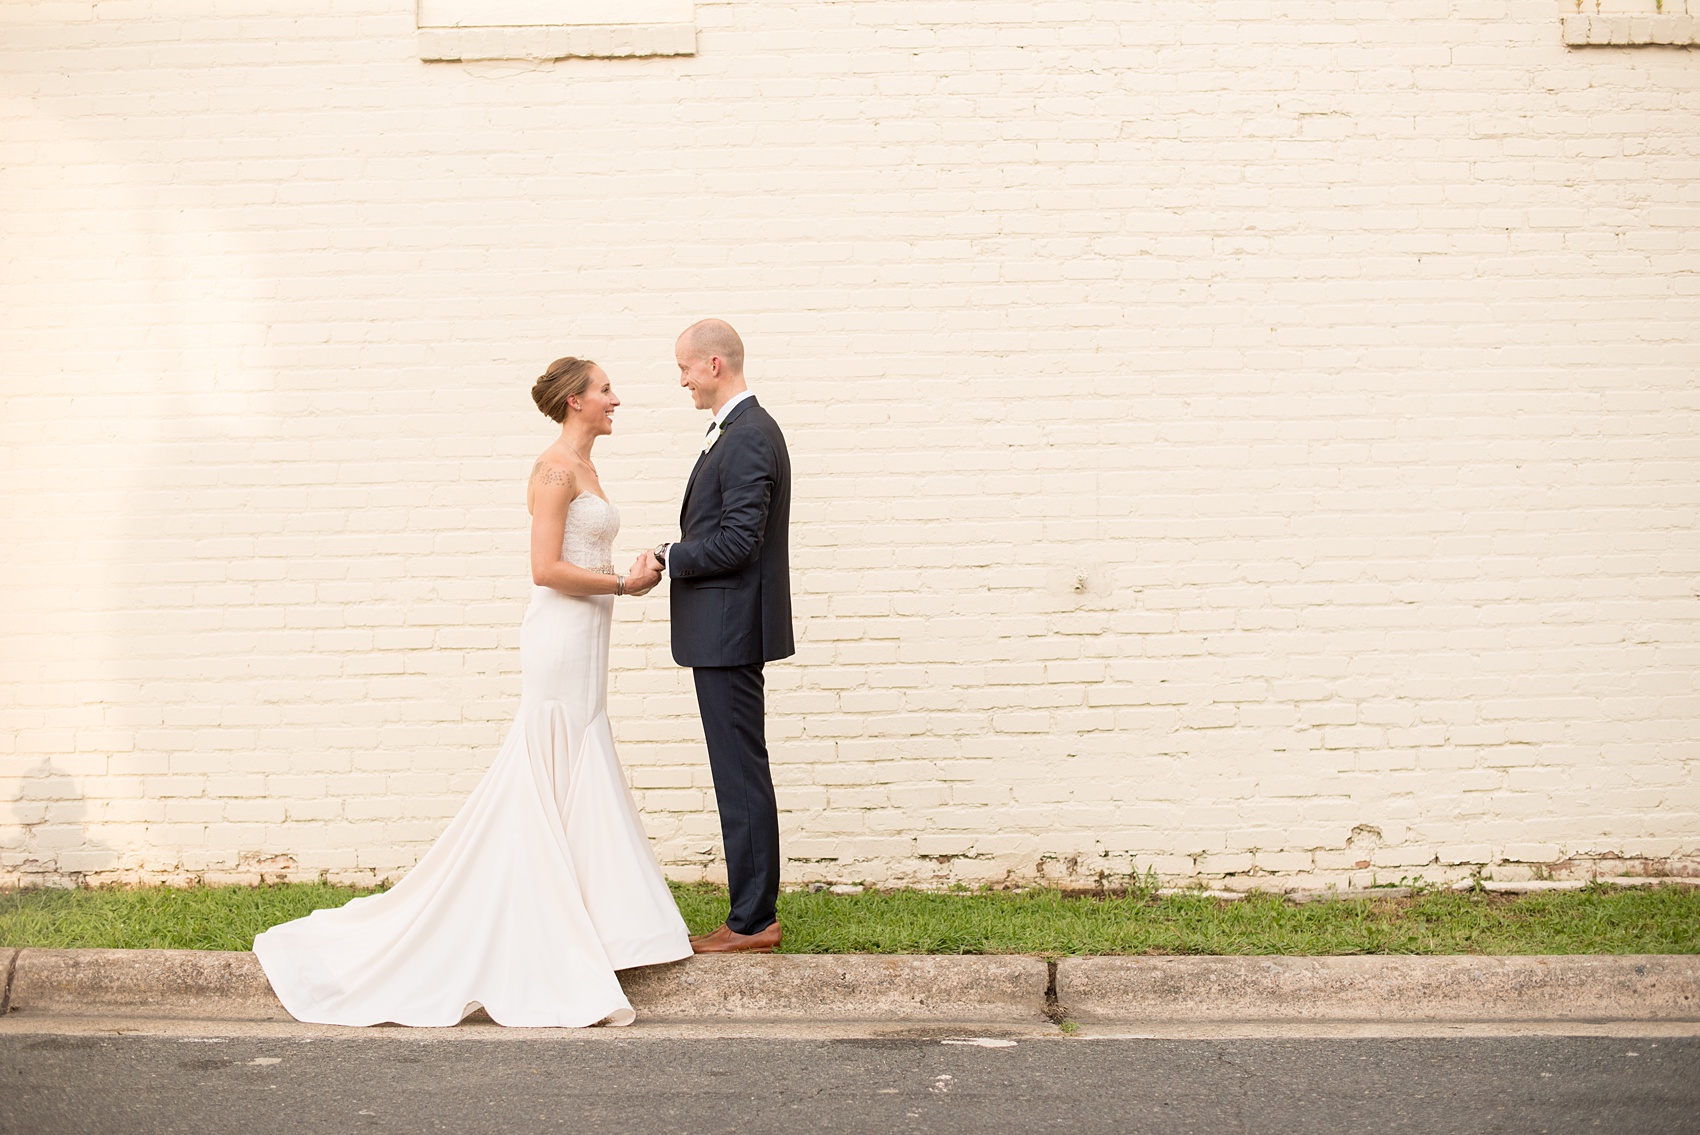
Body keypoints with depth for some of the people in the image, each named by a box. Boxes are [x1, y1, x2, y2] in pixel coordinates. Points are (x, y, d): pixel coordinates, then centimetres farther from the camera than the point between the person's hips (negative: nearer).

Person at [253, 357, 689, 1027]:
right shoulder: (556, 468, -13)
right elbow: (547, 568, -21)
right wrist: (622, 585, -14)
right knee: (553, 791, -4)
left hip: (581, 644, 10)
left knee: (568, 790, 12)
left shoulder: (582, 469, 16)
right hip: (561, 639, -10)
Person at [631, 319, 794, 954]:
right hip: (722, 631, 11)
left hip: (729, 631, -11)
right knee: (740, 773, 13)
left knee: (741, 775, -4)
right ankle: (755, 915, 20)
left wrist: (667, 559, -10)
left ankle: (752, 922, 4)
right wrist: (672, 558, 4)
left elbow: (737, 541, -22)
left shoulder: (749, 438, -16)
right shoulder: (735, 432, 16)